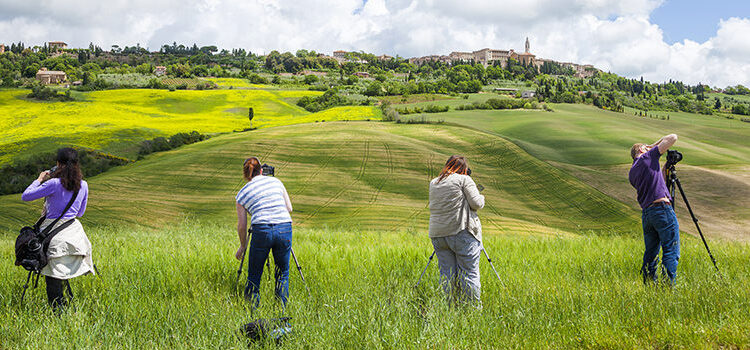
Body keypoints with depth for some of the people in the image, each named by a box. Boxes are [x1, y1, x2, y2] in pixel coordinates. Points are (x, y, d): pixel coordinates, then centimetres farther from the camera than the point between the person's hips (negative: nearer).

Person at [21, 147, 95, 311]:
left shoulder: (54, 184, -15)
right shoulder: (83, 185, 2)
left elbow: (25, 196, -7)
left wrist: (40, 179, 5)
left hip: (54, 232, -5)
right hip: (73, 231, 5)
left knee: (53, 280, 2)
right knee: (63, 275, 17)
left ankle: (59, 310, 4)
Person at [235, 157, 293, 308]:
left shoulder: (242, 194, 12)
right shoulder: (275, 181, 15)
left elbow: (241, 226, 14)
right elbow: (289, 208, 19)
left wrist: (243, 246, 28)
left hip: (261, 231, -1)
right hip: (285, 228, 2)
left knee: (254, 275, 13)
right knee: (283, 273, 16)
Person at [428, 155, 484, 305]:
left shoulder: (433, 183, 17)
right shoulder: (464, 180, -1)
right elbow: (476, 203, -7)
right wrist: (482, 197, 14)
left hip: (437, 234, 5)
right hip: (462, 232, -5)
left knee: (446, 274, 7)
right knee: (469, 273, -1)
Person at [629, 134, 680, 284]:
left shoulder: (632, 173, 20)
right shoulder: (648, 156, 3)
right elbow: (673, 138, 3)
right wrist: (655, 145, 18)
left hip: (646, 214, 7)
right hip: (662, 208, -7)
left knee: (651, 252, 14)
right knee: (671, 251, -5)